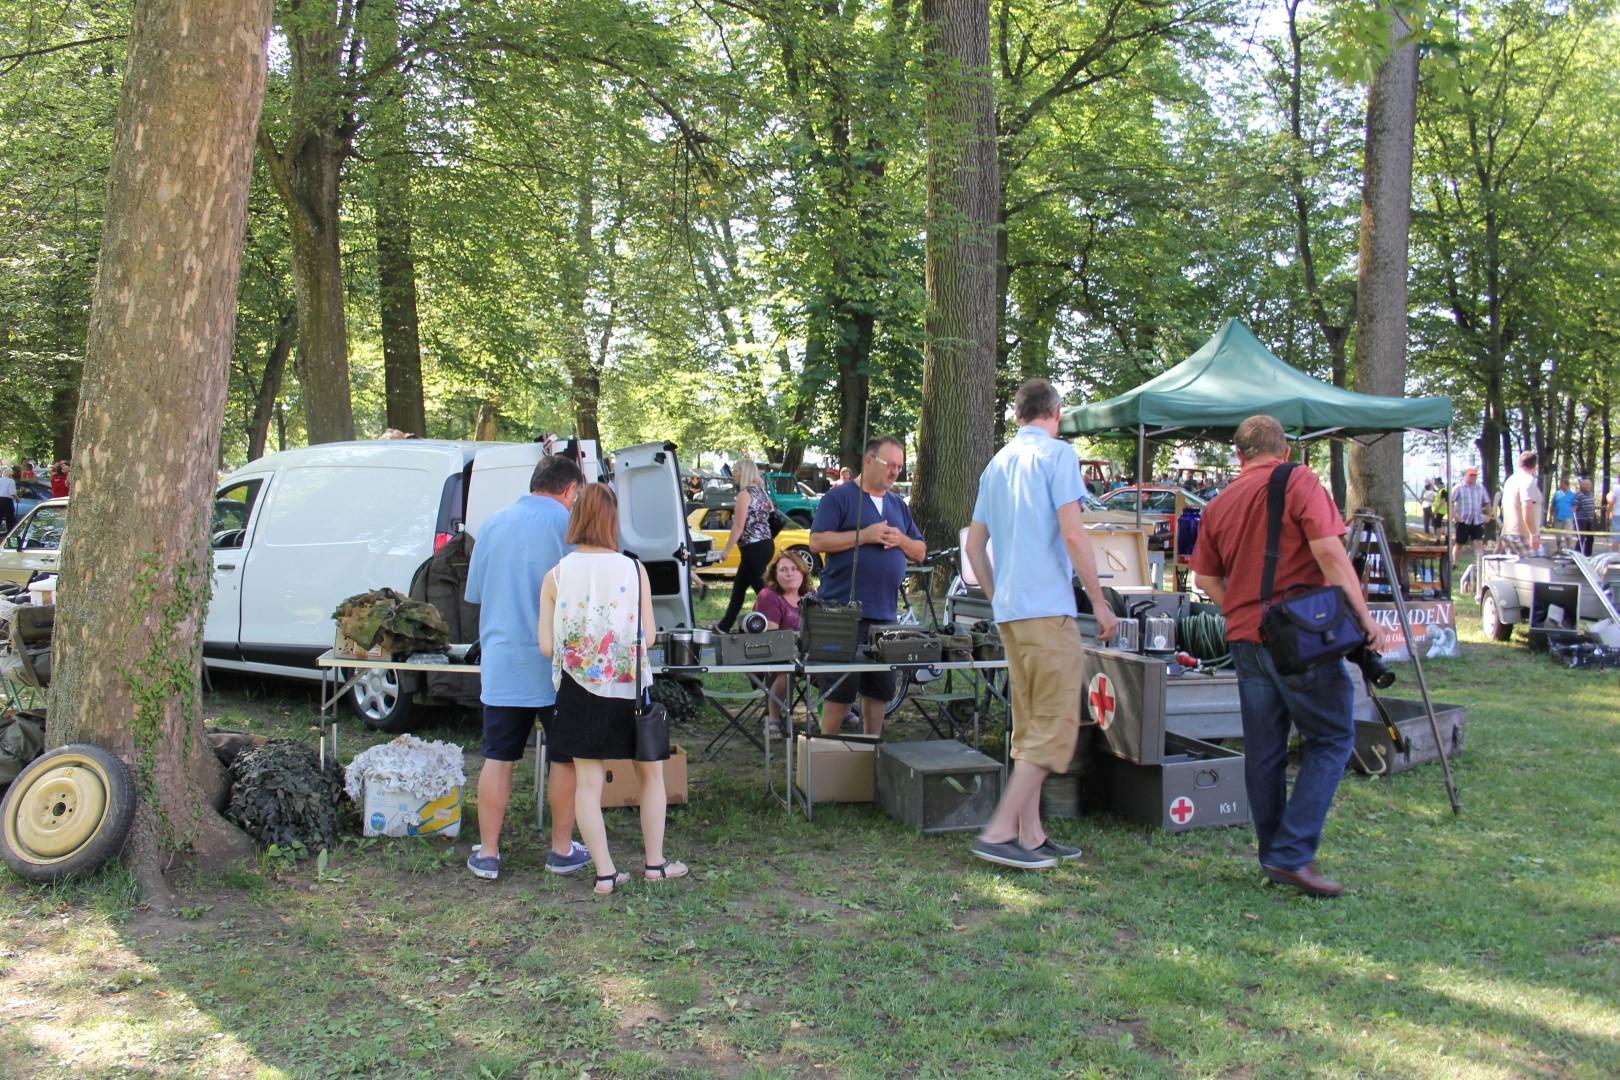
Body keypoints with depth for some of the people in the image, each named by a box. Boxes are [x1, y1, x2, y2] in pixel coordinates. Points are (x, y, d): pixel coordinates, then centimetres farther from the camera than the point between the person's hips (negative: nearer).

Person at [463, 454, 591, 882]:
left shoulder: (493, 524, 7)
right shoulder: (569, 524, -9)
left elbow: (474, 593, 15)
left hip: (501, 665, 4)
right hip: (555, 665, -4)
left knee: (497, 758, 10)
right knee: (565, 758, 10)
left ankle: (487, 853, 14)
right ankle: (562, 850, 18)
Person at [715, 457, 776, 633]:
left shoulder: (745, 494, -12)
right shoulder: (762, 492, 14)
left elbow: (738, 526, -16)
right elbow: (771, 517, 15)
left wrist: (726, 550, -11)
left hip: (753, 548, -10)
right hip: (767, 544, 10)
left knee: (761, 590, -6)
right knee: (738, 586, 18)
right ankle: (725, 626, 28)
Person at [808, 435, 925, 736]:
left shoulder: (899, 505, 18)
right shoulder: (840, 497, -2)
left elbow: (920, 552, 18)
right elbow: (817, 541, -12)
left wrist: (901, 540, -3)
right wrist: (865, 535, -16)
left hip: (885, 613, 6)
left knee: (880, 689, 10)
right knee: (840, 690, -2)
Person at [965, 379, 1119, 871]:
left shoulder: (997, 463, 17)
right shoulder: (1057, 454, -6)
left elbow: (974, 543, 18)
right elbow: (1072, 534, -15)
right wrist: (1100, 603, -8)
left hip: (1009, 610, 8)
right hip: (1048, 608, -8)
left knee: (1029, 725, 13)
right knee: (1056, 725, -4)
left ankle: (1030, 835, 16)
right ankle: (999, 831, -8)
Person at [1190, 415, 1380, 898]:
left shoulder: (1219, 504, 11)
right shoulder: (1300, 482, -6)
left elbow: (1206, 576, 12)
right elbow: (1329, 551, -15)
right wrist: (1363, 614, -9)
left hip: (1245, 637, 6)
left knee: (1263, 751, 11)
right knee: (1331, 739, 3)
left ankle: (1274, 857, 18)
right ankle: (1292, 853, -4)